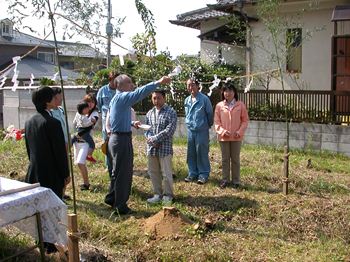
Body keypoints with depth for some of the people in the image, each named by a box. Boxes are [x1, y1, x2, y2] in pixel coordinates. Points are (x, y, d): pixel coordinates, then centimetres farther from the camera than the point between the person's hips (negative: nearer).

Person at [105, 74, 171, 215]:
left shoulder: (116, 99, 15)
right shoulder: (122, 97, -16)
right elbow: (140, 92, -32)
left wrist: (131, 123, 14)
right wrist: (158, 83, -35)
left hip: (117, 138, 10)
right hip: (122, 139, -10)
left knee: (118, 171, 21)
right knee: (123, 173, 0)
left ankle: (111, 198, 34)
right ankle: (121, 206, 10)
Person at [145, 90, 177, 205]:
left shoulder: (171, 112, -5)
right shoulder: (149, 113, 11)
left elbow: (169, 130, -14)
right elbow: (146, 128, 9)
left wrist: (155, 139, -16)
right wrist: (150, 138, -12)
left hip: (165, 148, -5)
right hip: (151, 148, 5)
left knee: (166, 173, 0)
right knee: (153, 172, 11)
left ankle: (168, 195, 15)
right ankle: (158, 194, 24)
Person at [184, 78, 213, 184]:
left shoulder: (204, 99, -9)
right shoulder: (187, 100, 7)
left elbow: (210, 114, -2)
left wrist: (208, 125, 8)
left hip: (202, 131, -5)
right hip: (190, 130, 5)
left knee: (202, 153, -1)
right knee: (191, 153, 9)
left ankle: (203, 174, 9)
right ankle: (192, 173, 20)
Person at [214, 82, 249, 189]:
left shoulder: (240, 105, -1)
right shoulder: (219, 105, 1)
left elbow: (245, 120, 1)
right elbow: (216, 121, 2)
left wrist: (240, 131, -11)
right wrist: (222, 131, -13)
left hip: (236, 137, -1)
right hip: (223, 137, 1)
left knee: (235, 159, 8)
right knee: (225, 159, 10)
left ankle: (236, 180, 19)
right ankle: (225, 180, 21)